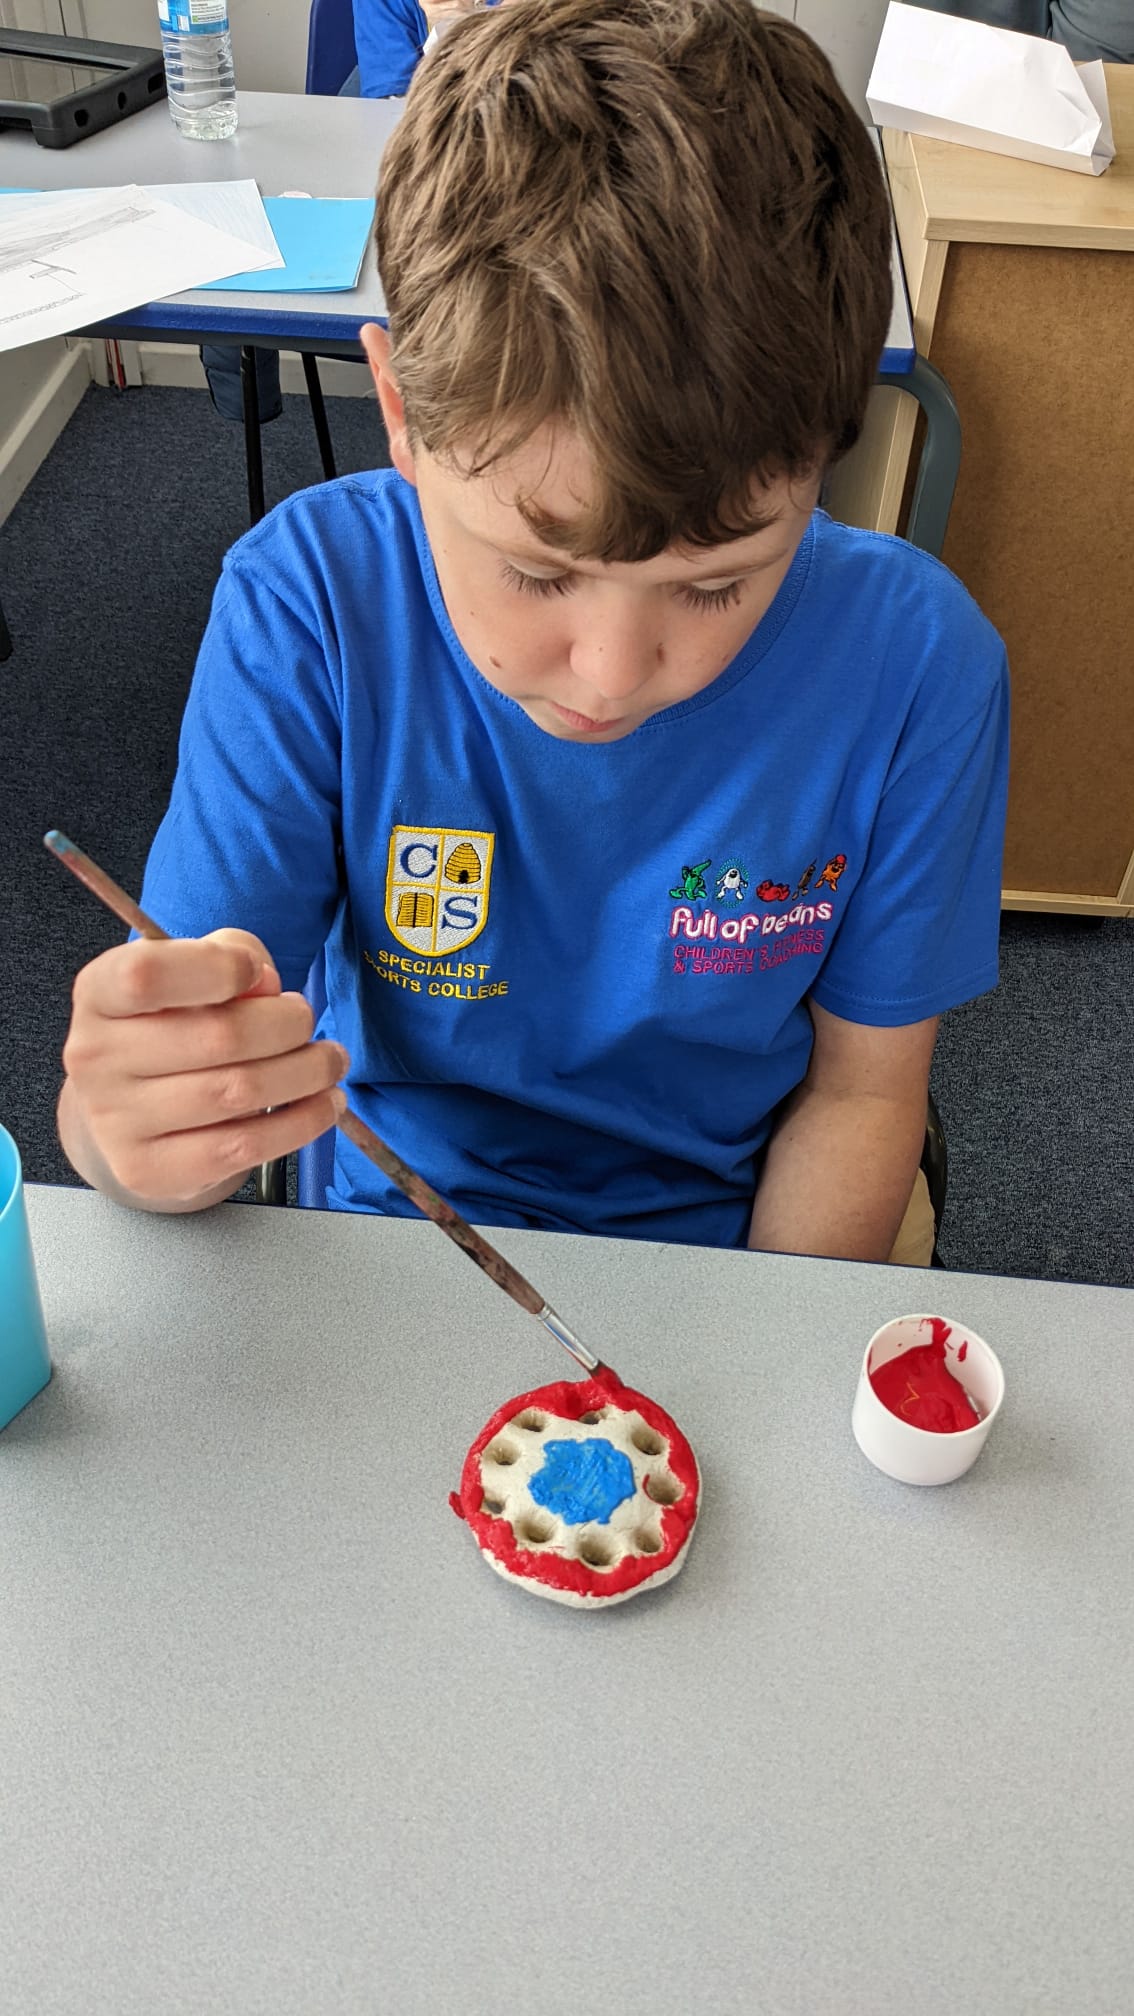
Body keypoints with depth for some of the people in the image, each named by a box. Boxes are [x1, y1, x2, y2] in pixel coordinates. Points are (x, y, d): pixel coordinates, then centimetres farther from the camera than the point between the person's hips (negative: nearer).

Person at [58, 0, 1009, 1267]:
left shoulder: (914, 663, -17)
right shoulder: (313, 603, -18)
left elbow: (862, 1089, -5)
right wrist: (131, 1127, -37)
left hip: (730, 1246, 0)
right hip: (392, 1250, 1)